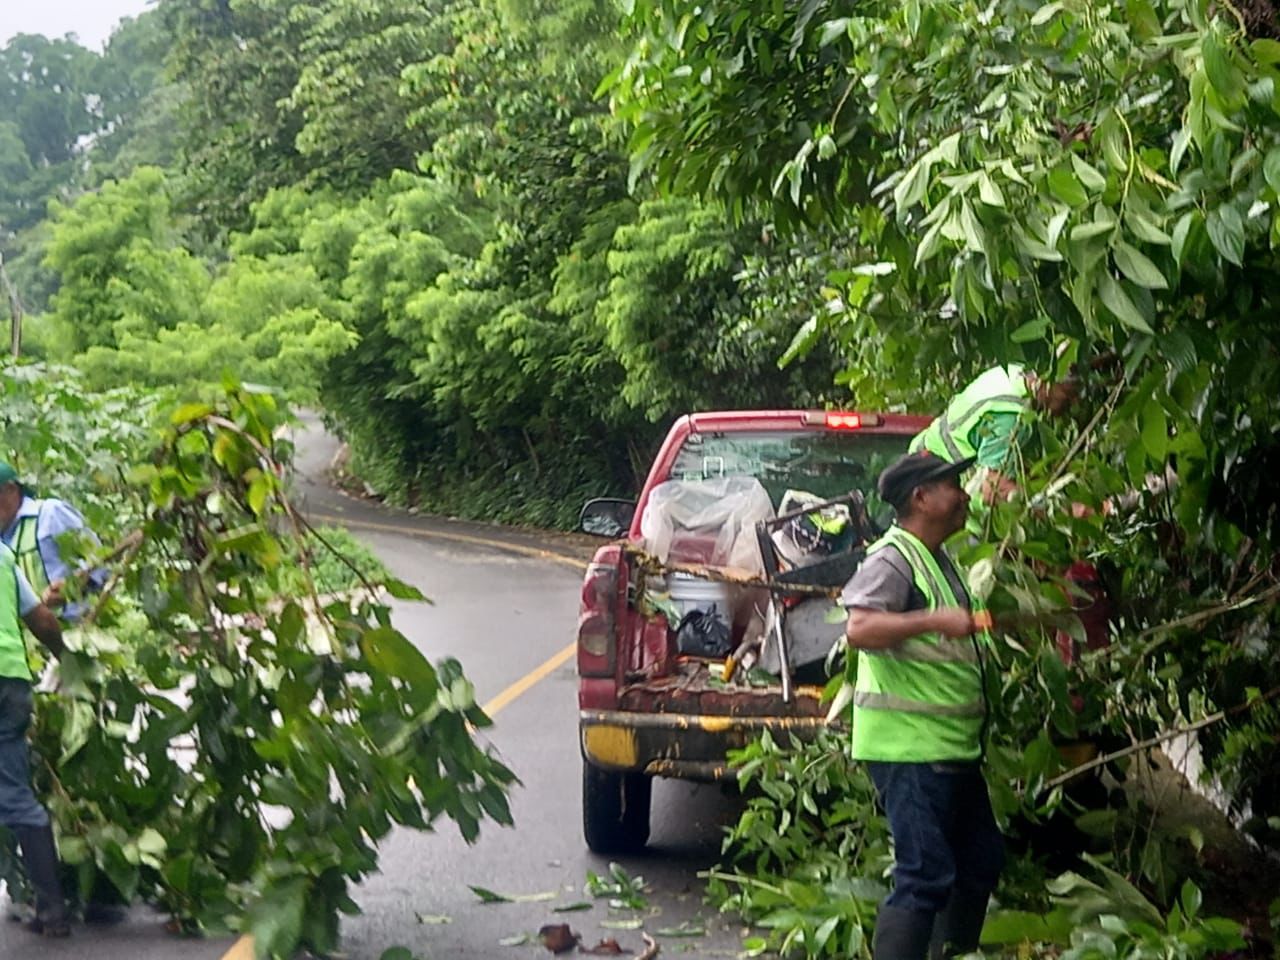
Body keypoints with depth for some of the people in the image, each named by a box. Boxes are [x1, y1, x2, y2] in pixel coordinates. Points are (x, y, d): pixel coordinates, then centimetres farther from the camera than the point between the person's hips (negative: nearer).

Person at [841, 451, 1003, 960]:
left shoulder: (938, 561, 18)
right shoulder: (892, 558, -13)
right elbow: (859, 629, -29)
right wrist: (938, 621, -32)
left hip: (951, 746, 11)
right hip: (909, 746, -11)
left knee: (981, 860, 19)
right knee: (926, 876, -13)